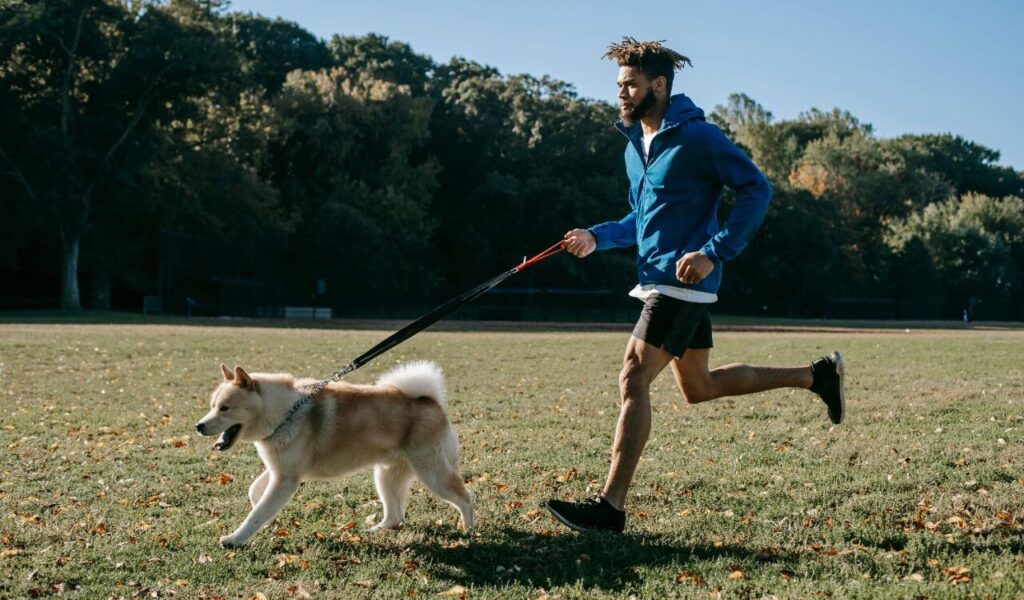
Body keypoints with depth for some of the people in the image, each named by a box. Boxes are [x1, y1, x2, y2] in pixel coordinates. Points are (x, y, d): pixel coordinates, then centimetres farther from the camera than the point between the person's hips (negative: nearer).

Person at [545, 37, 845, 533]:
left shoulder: (696, 136, -12)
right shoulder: (634, 145, 15)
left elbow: (756, 188, -15)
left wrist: (714, 253, -23)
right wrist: (596, 237, 7)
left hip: (682, 281, -10)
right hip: (658, 282, 10)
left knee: (633, 380, -13)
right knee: (698, 388, 16)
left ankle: (610, 506, -9)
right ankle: (816, 375, 29)